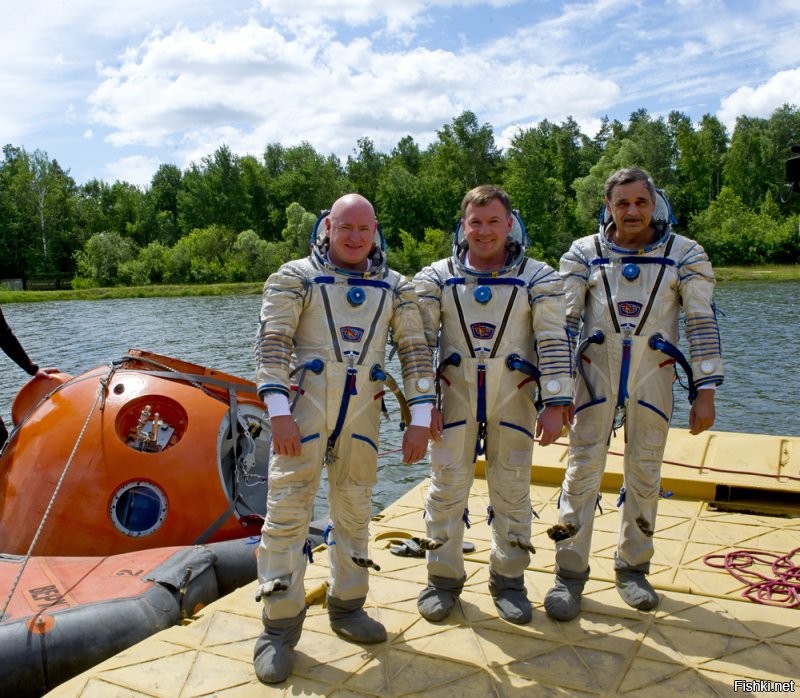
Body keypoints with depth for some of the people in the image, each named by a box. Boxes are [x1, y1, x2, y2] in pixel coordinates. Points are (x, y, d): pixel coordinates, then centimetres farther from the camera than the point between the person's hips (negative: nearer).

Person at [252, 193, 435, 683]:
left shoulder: (395, 288, 9)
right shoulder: (296, 277, 1)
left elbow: (415, 351, 6)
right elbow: (272, 343, -6)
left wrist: (420, 419, -2)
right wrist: (279, 412, -16)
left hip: (362, 413, 3)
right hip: (305, 408, -3)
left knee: (354, 513, 12)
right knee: (289, 512, -2)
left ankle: (347, 608, 29)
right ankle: (281, 627, 10)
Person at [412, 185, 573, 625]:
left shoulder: (537, 278, 1)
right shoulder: (436, 278, 2)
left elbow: (554, 343, -2)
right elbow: (421, 343, 1)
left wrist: (556, 404, -8)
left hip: (513, 400, 0)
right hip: (454, 398, 0)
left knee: (512, 492, 9)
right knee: (447, 488, 6)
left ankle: (508, 579, 27)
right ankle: (443, 579, 24)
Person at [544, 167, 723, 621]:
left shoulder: (685, 255, 1)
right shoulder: (584, 253, 1)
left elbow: (702, 324, 1)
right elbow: (563, 322, -1)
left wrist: (705, 391, -5)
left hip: (653, 378, 1)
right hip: (596, 375, 0)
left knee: (645, 475, 10)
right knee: (583, 470, 1)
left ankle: (633, 568, 28)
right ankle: (571, 574, 12)